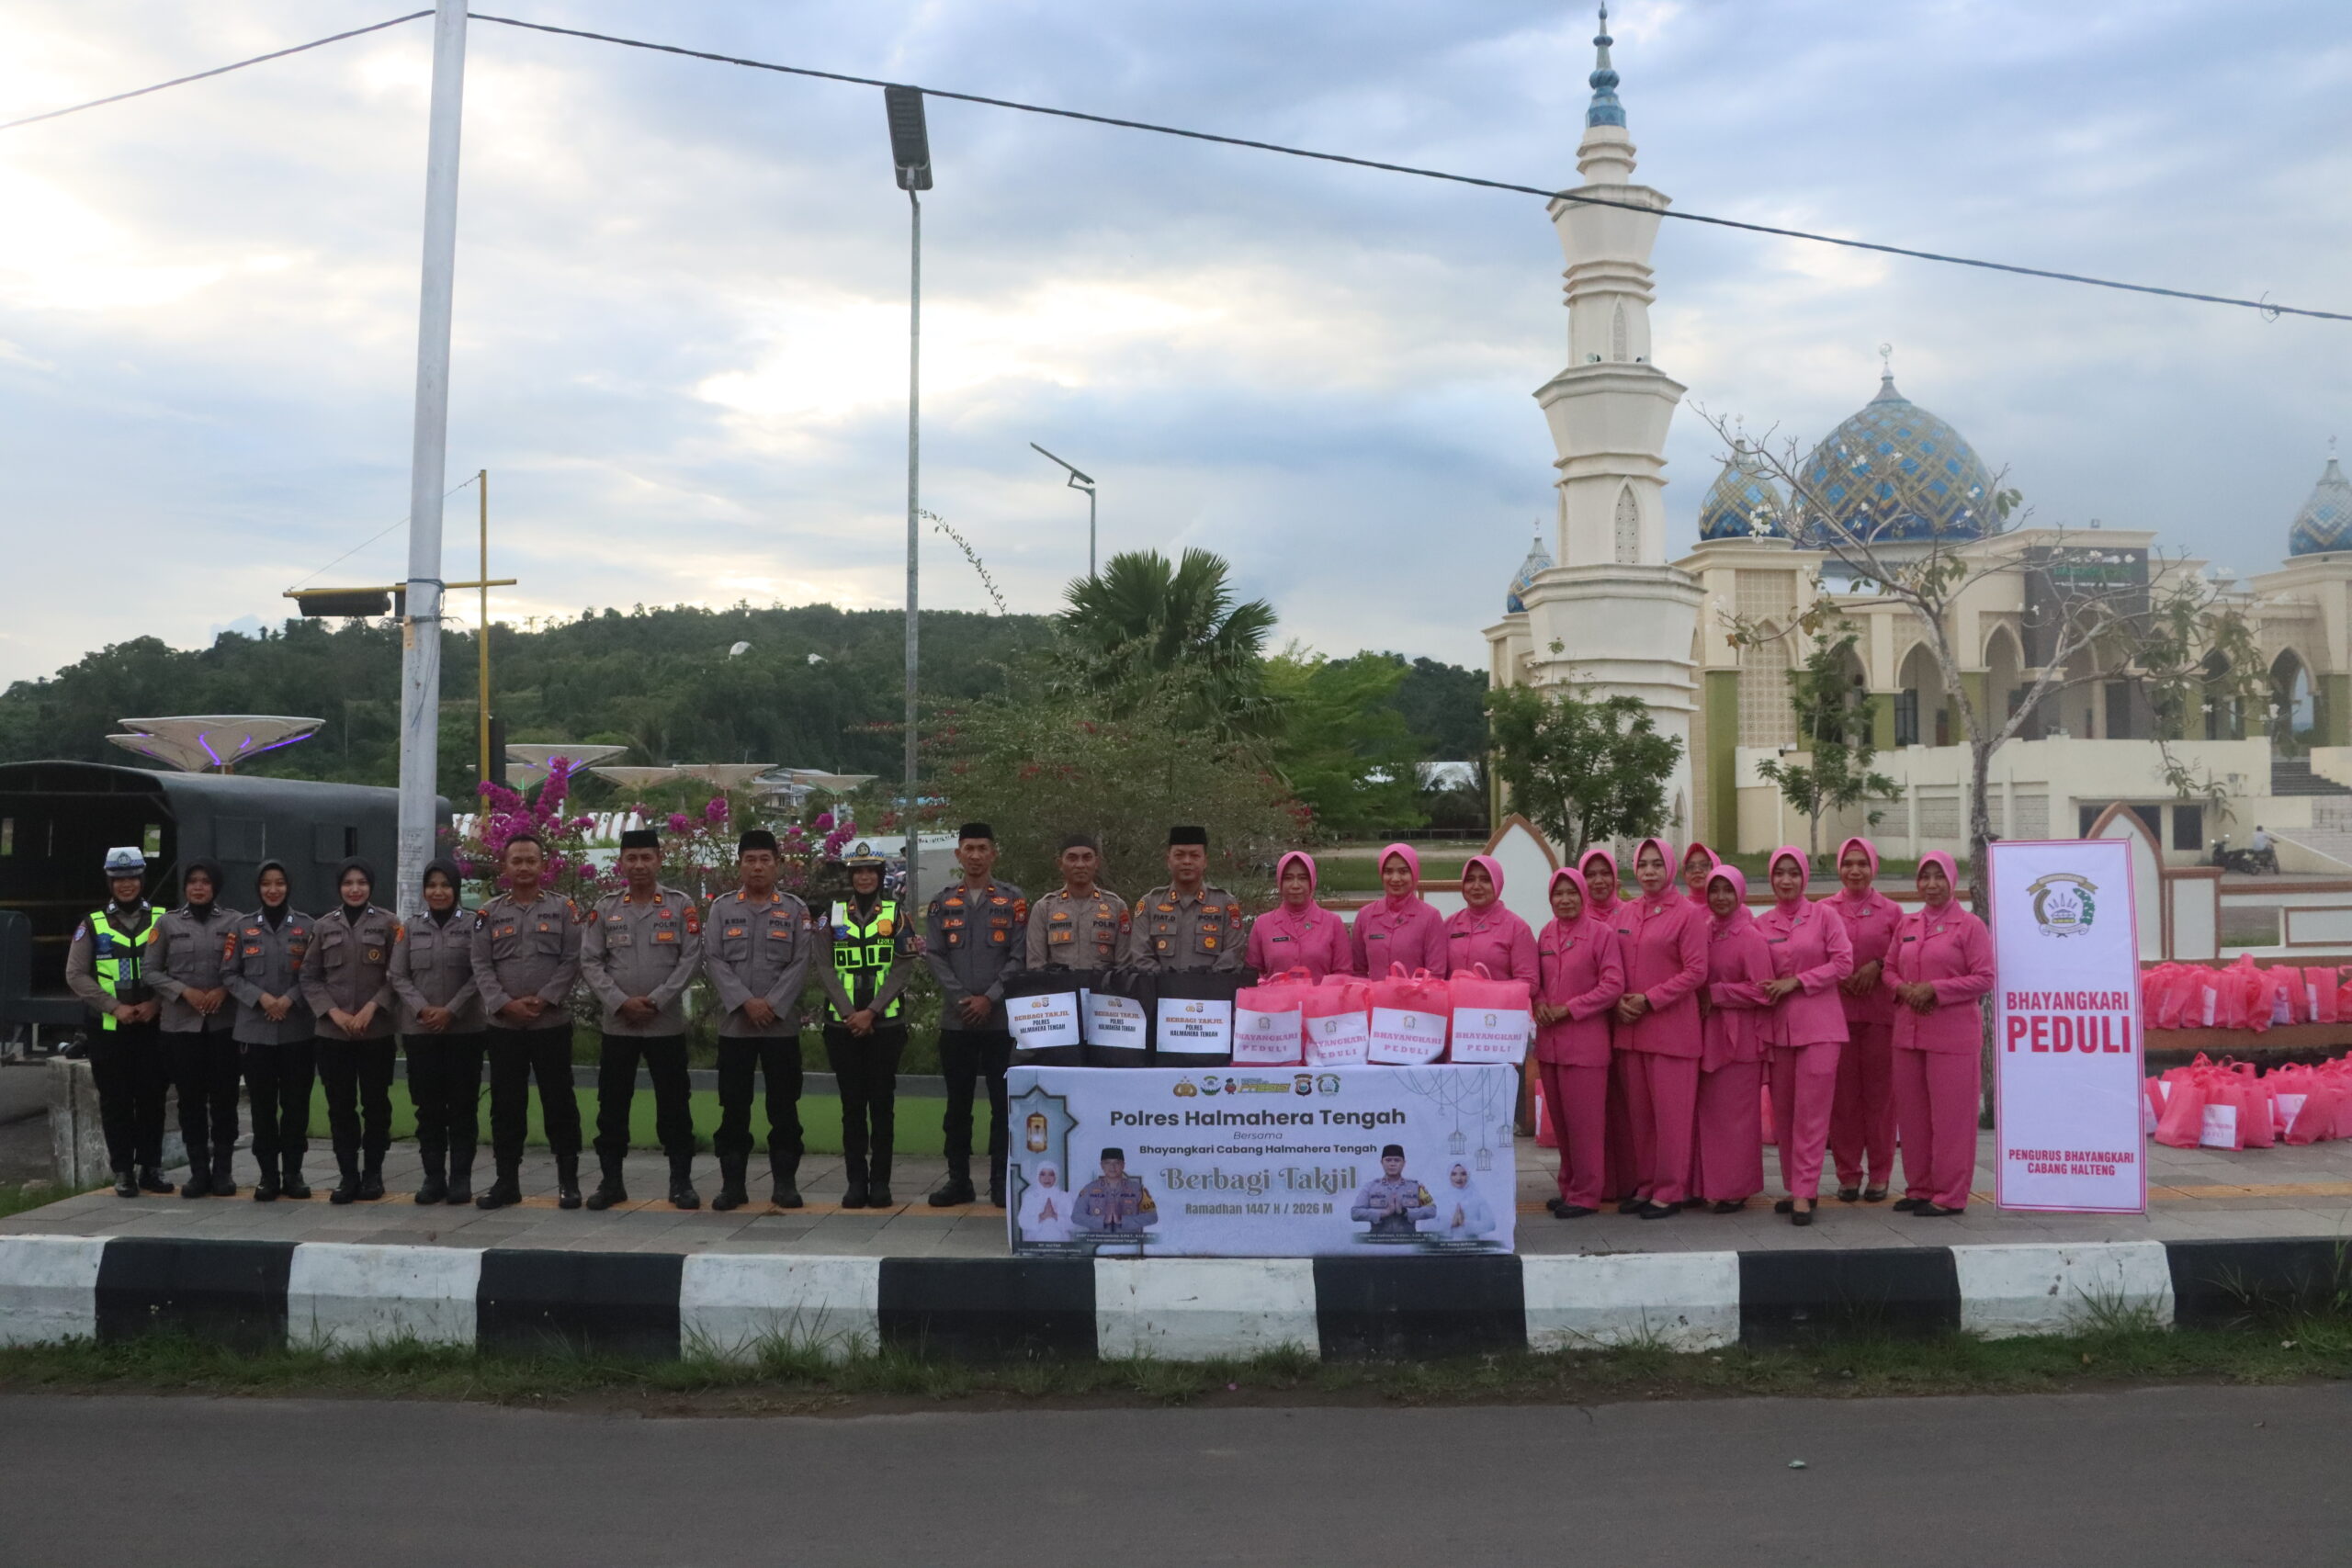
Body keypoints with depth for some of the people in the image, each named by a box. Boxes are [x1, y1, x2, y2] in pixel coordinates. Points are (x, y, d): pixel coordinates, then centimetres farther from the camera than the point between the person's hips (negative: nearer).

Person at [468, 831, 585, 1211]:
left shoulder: (563, 909, 3)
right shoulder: (489, 913, 9)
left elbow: (572, 961, -4)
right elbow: (481, 966, 2)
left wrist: (543, 1000, -14)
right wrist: (505, 1004, -12)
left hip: (553, 1023, -2)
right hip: (503, 1025, 2)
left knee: (559, 1102, 1)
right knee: (506, 1105, 7)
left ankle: (568, 1181, 9)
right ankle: (506, 1181, 16)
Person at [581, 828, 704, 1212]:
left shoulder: (681, 905, 1)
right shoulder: (604, 908, 6)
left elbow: (690, 960, -5)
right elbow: (590, 962, 1)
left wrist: (655, 1001, -13)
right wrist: (621, 1002, -11)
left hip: (668, 1024, -2)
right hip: (616, 1024, 2)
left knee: (673, 1105, 3)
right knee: (612, 1105, 7)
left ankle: (681, 1181, 11)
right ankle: (610, 1181, 18)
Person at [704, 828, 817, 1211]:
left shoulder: (795, 910, 4)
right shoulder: (721, 908, 5)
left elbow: (801, 964, -2)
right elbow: (713, 960, -2)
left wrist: (772, 1005, -13)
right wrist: (745, 1002, -13)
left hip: (782, 1024, 0)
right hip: (734, 1024, 0)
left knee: (783, 1107, 3)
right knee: (734, 1107, 4)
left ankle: (785, 1182, 11)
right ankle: (732, 1183, 11)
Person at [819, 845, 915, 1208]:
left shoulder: (896, 913, 4)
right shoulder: (834, 915, 8)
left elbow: (903, 968, -3)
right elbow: (826, 968, 2)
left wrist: (871, 1012, -12)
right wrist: (849, 1013, -10)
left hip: (886, 1024, -1)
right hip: (842, 1025, 1)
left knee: (882, 1102, 1)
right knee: (852, 1104, 4)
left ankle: (880, 1182, 7)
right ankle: (856, 1181, 9)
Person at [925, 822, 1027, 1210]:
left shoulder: (1013, 901, 4)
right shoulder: (942, 902, 9)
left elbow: (1020, 957, -2)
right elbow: (935, 956, 3)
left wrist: (990, 998, -12)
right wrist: (961, 999, -9)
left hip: (1002, 1018, -2)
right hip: (955, 1018, 2)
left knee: (1003, 1102, 1)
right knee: (957, 1103, 7)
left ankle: (1001, 1180, 9)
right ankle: (958, 1179, 15)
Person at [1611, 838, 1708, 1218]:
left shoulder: (1688, 913, -5)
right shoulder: (1625, 913, 11)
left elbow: (1696, 972, -10)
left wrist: (1649, 1000, -13)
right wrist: (1619, 1002, -3)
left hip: (1672, 1027, -5)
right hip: (1631, 1027, 5)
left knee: (1671, 1112, 0)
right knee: (1638, 1112, 10)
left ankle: (1669, 1191, 9)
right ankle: (1644, 1186, 20)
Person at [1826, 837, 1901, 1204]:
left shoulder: (1891, 911, 6)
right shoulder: (1824, 910, 7)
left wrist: (1878, 966, -11)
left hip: (1880, 1012, 0)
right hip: (1835, 1010, 0)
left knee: (1880, 1092, 2)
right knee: (1843, 1093, 1)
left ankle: (1879, 1174, 12)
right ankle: (1848, 1174, 10)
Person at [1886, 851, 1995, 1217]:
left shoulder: (1970, 926, -4)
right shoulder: (1906, 925, 12)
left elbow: (1984, 978, -9)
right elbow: (1890, 969, 17)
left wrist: (1934, 989, -16)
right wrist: (1904, 989, -5)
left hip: (1952, 1033, -6)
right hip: (1908, 1032, 6)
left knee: (1950, 1115, -1)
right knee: (1911, 1113, 10)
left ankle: (1950, 1195, 7)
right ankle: (1919, 1188, 21)